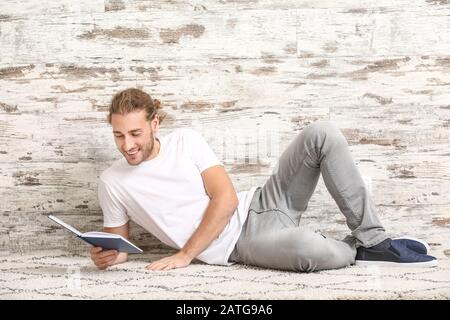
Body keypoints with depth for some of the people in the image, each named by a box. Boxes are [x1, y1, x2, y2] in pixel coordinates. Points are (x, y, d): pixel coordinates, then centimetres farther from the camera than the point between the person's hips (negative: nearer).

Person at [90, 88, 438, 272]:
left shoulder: (185, 140, 1)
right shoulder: (112, 182, 0)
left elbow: (226, 198, -6)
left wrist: (186, 254, -13)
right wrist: (109, 255, -16)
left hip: (259, 205, 4)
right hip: (240, 244, -3)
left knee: (322, 134, -18)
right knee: (307, 247, -40)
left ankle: (373, 239, -11)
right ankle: (356, 251, -1)